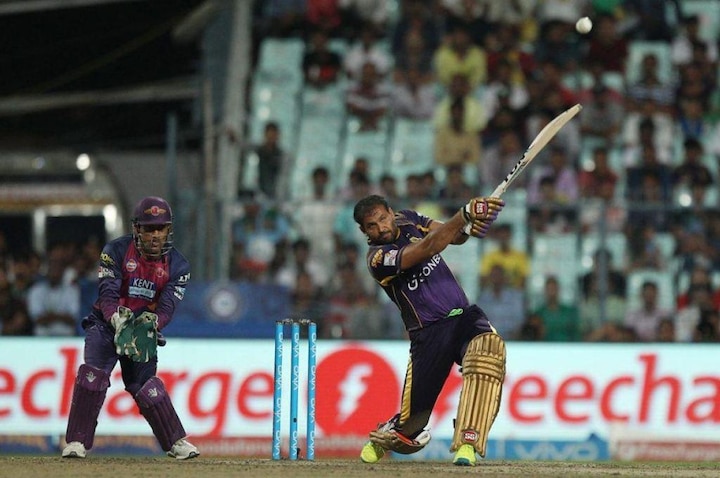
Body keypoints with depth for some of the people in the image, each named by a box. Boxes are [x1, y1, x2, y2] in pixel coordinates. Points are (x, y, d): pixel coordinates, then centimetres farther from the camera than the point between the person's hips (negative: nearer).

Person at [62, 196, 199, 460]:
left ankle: (176, 441, 7)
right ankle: (77, 442, -17)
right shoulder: (117, 251, -13)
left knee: (145, 383, -5)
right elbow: (107, 294, -21)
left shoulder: (178, 265, -6)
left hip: (143, 329, 2)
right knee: (93, 373, -20)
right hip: (106, 323, -2)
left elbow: (167, 307, -15)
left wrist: (152, 323, -37)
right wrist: (118, 320, -41)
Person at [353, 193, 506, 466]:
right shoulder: (378, 259, -13)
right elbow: (428, 247, -25)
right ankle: (380, 440, 35)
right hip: (429, 335, -4)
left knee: (489, 346, -33)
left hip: (465, 317, 4)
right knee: (410, 423, -5)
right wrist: (466, 214, -35)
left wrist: (466, 228, -27)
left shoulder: (408, 220, 8)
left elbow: (454, 236, -1)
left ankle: (467, 444, -33)